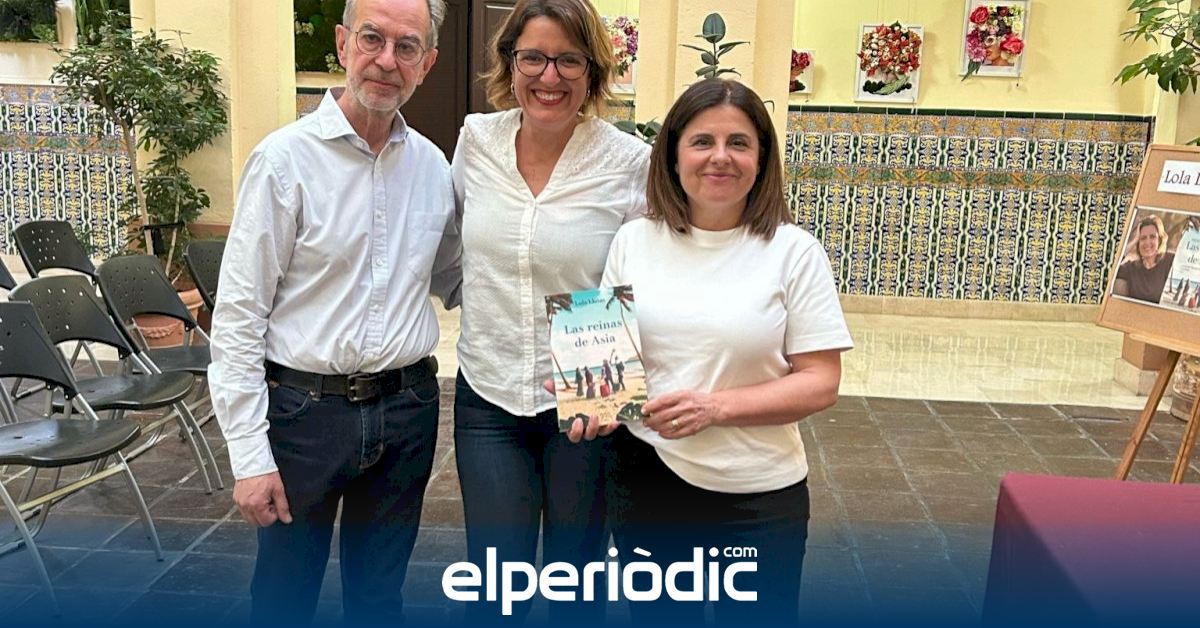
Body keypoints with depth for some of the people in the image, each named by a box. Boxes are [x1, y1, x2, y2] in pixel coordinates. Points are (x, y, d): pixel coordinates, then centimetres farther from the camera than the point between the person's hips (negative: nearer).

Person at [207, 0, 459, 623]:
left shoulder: (432, 165, 4)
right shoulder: (285, 158, -11)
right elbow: (238, 315, -11)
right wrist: (249, 455, -12)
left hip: (407, 408, 4)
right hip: (307, 408, -4)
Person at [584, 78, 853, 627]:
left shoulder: (793, 251, -8)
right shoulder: (634, 240, 0)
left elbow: (820, 381, -9)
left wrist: (716, 406, -21)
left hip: (758, 496, -2)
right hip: (646, 479, 3)